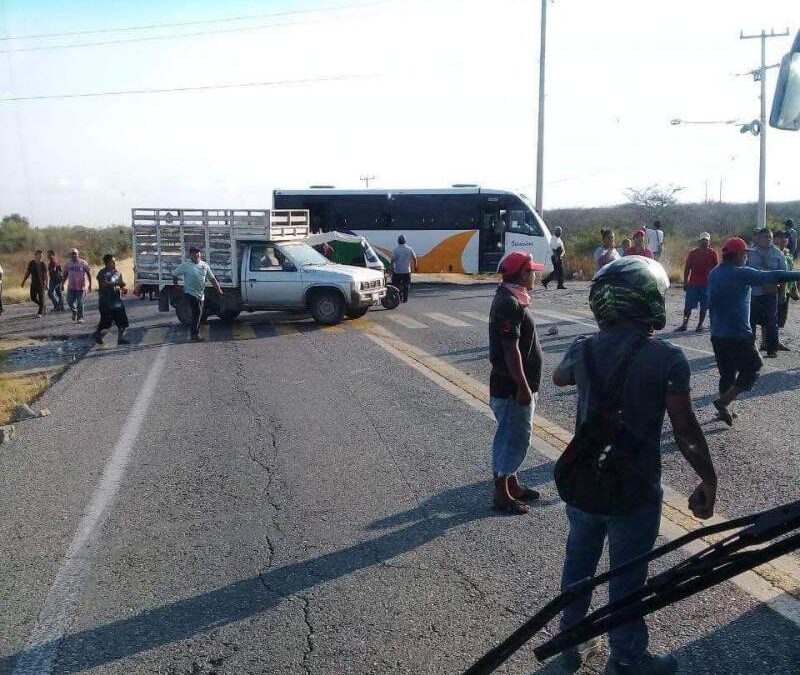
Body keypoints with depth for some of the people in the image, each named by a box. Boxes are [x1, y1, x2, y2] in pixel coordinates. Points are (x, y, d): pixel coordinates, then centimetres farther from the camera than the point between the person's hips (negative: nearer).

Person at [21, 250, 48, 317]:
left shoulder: (43, 264, -6)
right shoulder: (31, 263, 1)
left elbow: (46, 275, -3)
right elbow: (27, 273, 9)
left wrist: (46, 284, -7)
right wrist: (23, 281, 7)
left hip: (41, 284, -3)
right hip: (33, 284, 3)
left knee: (41, 299, -3)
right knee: (33, 298, 5)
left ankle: (40, 313, 6)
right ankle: (42, 306, 29)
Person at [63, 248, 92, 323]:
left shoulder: (83, 263, -5)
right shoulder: (68, 263, 5)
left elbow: (89, 273, 0)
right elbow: (65, 275, 14)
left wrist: (90, 285, -2)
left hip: (81, 287, -3)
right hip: (71, 287, 3)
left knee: (80, 303, -1)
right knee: (69, 301, -2)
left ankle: (80, 318, 12)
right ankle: (74, 311, 27)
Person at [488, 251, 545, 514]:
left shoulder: (512, 299, 12)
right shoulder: (509, 304, -21)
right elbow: (511, 349, -25)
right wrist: (523, 387, -23)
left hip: (516, 384, 10)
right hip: (512, 387, -10)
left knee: (514, 436, 19)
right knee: (512, 438, -2)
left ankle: (512, 485, 31)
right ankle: (502, 494, 8)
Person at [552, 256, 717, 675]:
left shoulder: (584, 349, -5)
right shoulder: (667, 359, -19)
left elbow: (558, 378, 18)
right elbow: (686, 432, -15)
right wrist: (709, 481, -2)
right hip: (634, 488, -4)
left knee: (579, 560, 22)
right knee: (627, 575, 12)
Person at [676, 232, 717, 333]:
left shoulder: (712, 253, 2)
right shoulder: (692, 253, 4)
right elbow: (687, 268, 6)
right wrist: (685, 282, 1)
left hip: (706, 284, -1)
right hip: (692, 283, 1)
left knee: (704, 306, 4)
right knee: (688, 305, 1)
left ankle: (700, 324, 13)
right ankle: (685, 324, 8)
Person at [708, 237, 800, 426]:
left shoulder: (713, 274, 8)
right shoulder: (741, 274, -15)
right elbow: (773, 276, -17)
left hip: (717, 334, 8)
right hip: (738, 336, -8)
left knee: (727, 373, 18)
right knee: (751, 370, 5)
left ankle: (724, 409, 22)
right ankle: (723, 402, -4)